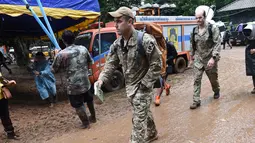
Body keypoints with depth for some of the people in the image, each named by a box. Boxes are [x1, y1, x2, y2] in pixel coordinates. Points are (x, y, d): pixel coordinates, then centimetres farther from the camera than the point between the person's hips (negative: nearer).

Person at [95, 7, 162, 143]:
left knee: (138, 119, -1)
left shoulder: (145, 40, -22)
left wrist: (145, 84, -17)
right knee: (144, 112, 25)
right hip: (129, 86, 7)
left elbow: (156, 65, -19)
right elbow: (111, 63, 2)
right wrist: (102, 79, -14)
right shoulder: (117, 44, -1)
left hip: (142, 87, -7)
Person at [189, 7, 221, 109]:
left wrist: (213, 58, -26)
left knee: (213, 79, 17)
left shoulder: (213, 28, -13)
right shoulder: (194, 30, 0)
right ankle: (196, 101, 3)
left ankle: (216, 91, 47)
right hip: (198, 60, 3)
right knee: (197, 80, -3)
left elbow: (217, 44, -17)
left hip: (210, 59, -3)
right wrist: (192, 55, 23)